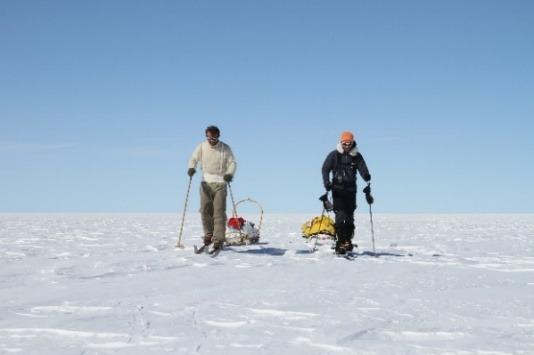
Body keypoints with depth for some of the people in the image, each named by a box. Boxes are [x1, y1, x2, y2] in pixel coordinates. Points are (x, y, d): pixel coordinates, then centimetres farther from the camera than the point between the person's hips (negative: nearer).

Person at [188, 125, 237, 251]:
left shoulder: (225, 148, 1)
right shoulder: (201, 147, 5)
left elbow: (232, 163, -2)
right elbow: (194, 159, 2)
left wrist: (229, 174, -22)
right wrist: (191, 168, -20)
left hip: (220, 183, -2)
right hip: (206, 183, 2)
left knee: (219, 211, -9)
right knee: (205, 211, 0)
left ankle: (218, 240, -8)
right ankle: (209, 235, 19)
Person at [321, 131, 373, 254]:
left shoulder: (357, 156, 6)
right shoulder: (334, 155, 2)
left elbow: (363, 170, -1)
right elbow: (325, 169, -1)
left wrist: (367, 181, -21)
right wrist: (327, 182, -16)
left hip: (351, 189, 2)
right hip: (337, 189, -2)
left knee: (349, 216, 4)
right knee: (340, 215, -12)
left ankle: (347, 241, 15)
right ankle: (339, 242, -12)